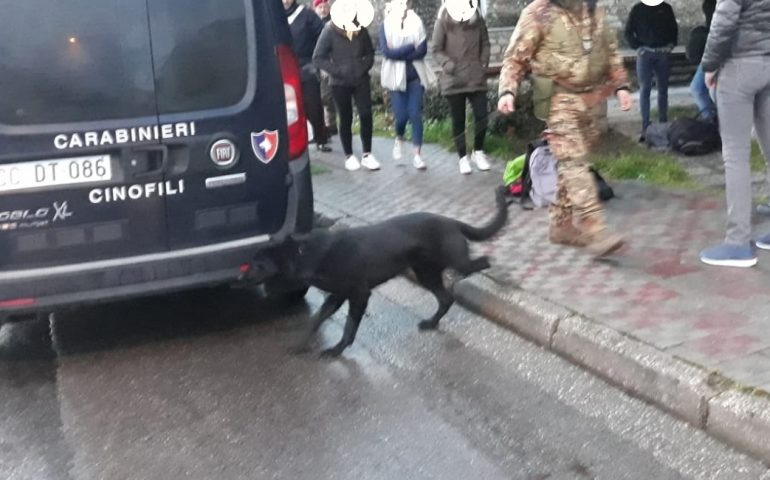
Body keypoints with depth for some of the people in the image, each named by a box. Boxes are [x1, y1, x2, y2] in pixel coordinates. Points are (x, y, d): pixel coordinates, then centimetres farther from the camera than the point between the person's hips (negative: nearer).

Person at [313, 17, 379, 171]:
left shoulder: (362, 31, -2)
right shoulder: (330, 31, -11)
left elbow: (370, 53, 11)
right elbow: (317, 59, -11)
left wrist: (365, 66, -6)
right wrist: (337, 70, -17)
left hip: (361, 80, 2)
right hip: (340, 83, -2)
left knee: (366, 115, -6)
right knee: (346, 119, 7)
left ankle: (367, 155, 7)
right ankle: (349, 156, 20)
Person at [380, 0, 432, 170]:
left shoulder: (417, 23, 1)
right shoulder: (386, 25, -2)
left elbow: (423, 50, -7)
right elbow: (386, 51, -13)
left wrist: (399, 53, -14)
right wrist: (411, 47, -13)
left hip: (415, 75, 1)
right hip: (396, 77, -1)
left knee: (416, 115, -3)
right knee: (401, 115, -5)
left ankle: (417, 155, 3)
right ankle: (399, 139, 29)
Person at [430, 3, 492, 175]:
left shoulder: (478, 19, 2)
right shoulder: (443, 21, -7)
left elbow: (485, 44, 13)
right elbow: (435, 49, -4)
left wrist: (484, 63, 2)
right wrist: (448, 64, -17)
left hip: (476, 78, 2)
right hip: (454, 80, -2)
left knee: (482, 116, -1)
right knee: (458, 120, 5)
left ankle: (478, 152, 21)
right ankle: (463, 157, 19)